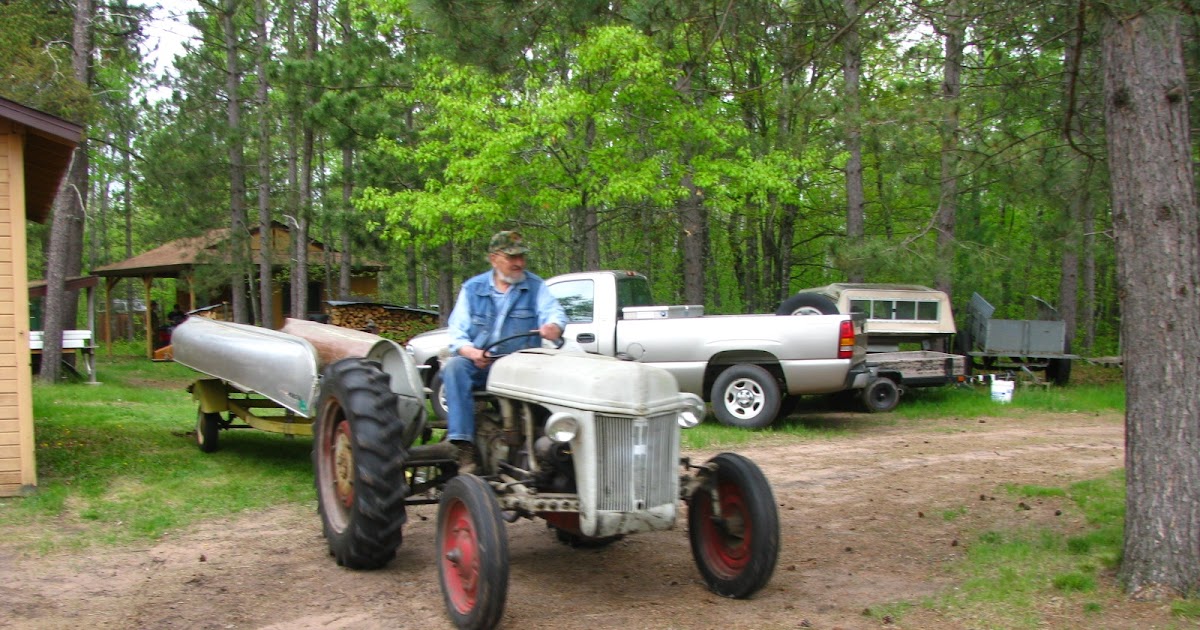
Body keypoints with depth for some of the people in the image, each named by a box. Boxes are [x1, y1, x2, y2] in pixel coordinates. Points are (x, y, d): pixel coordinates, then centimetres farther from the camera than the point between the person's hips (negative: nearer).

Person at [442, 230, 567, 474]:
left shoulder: (535, 286, 9)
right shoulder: (472, 288, 10)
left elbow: (555, 313, -9)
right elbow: (457, 333, 3)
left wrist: (553, 327, -35)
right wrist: (472, 352, -21)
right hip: (478, 364, 1)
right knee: (454, 366, -30)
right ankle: (463, 446, -35)